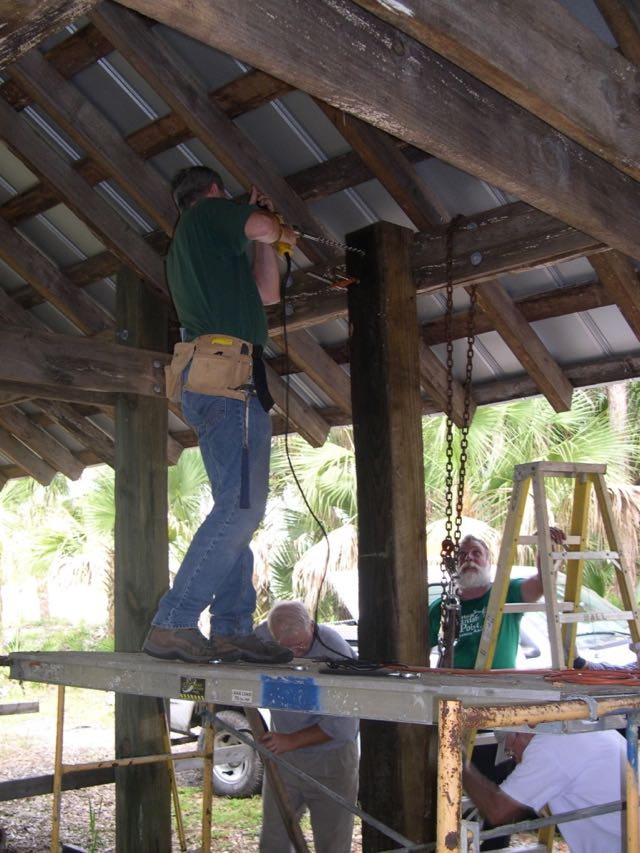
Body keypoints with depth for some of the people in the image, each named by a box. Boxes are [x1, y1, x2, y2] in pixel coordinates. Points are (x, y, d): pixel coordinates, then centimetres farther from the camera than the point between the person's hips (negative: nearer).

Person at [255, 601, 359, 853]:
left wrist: (291, 741, -23)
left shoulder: (335, 652, -25)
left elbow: (340, 724, -22)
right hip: (282, 756, 4)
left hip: (330, 758, -4)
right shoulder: (261, 636, -12)